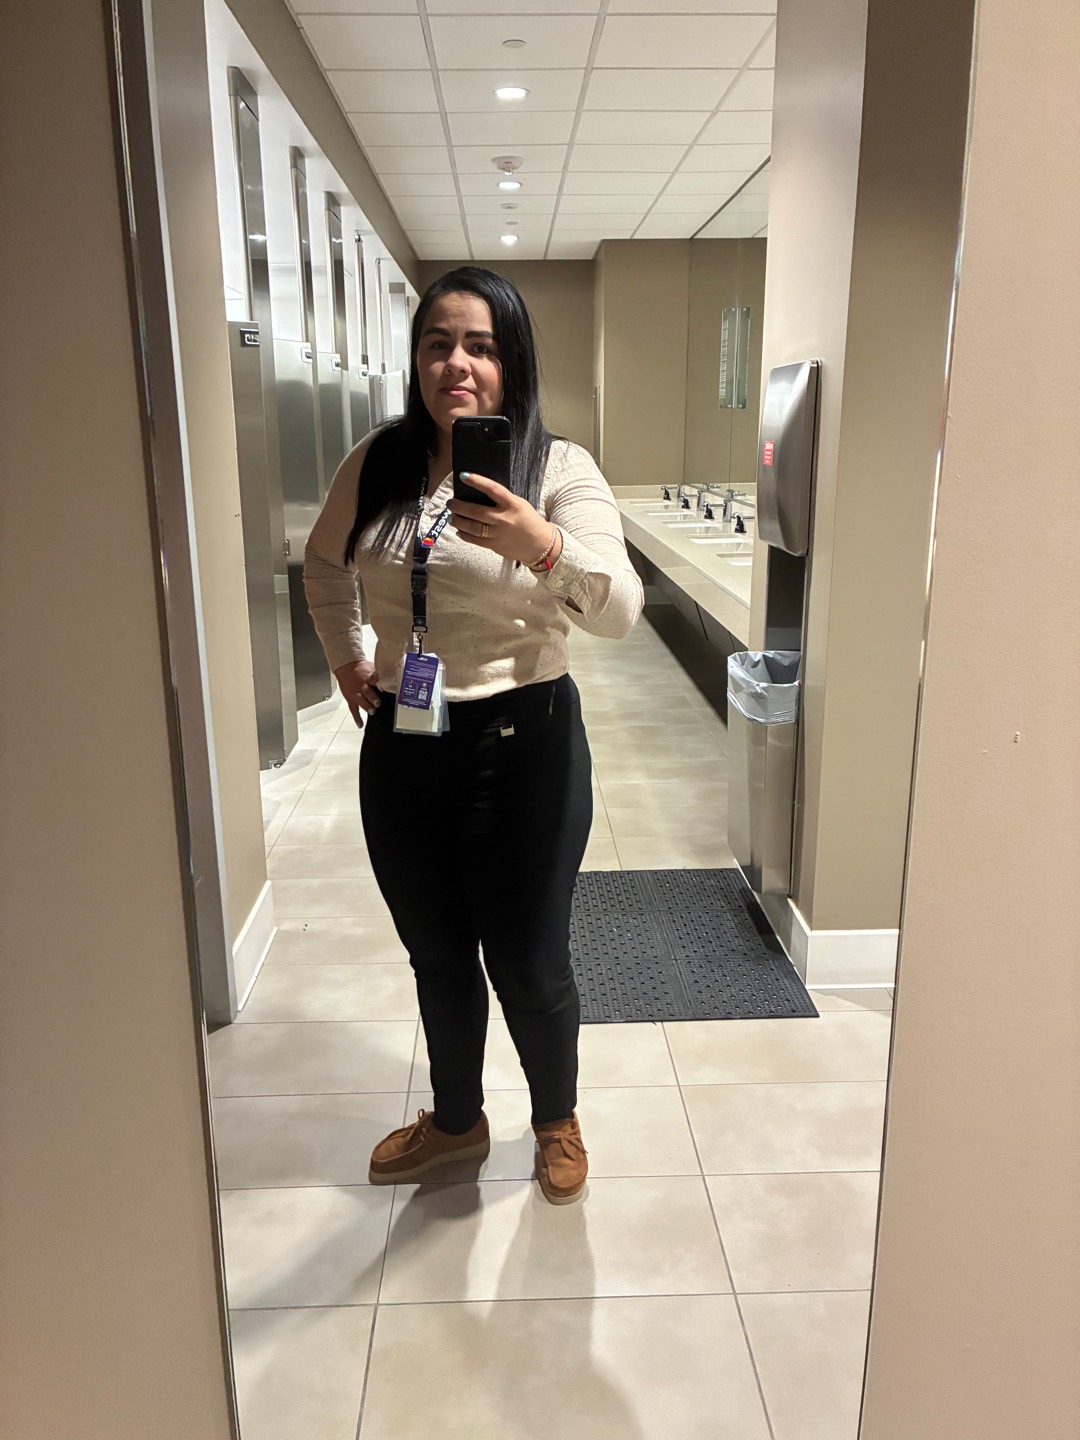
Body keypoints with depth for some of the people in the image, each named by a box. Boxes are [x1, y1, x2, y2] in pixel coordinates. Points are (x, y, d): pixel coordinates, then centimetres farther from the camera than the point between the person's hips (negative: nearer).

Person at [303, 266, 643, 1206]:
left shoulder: (560, 469, -11)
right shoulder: (377, 464, 2)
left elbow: (618, 611, -26)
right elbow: (326, 563, 22)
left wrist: (542, 546, -43)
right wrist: (345, 658, 13)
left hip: (522, 745, -4)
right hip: (402, 747, 4)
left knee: (529, 965, 10)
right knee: (438, 958, 20)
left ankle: (558, 1119, 41)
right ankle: (456, 1121, 46)